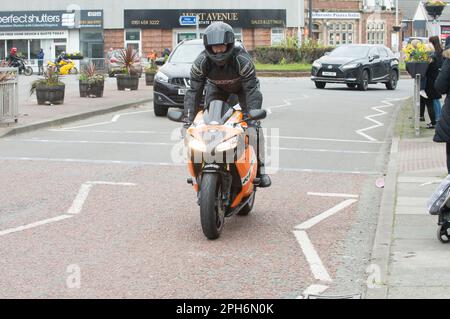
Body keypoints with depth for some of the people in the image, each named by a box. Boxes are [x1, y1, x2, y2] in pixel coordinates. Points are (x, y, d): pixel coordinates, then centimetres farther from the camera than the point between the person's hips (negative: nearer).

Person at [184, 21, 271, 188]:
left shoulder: (242, 59, -38)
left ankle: (259, 168, -18)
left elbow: (252, 90, -38)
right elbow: (194, 91, -27)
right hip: (217, 86, 3)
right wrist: (189, 119, -36)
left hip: (243, 85, -3)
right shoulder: (201, 62, -30)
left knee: (253, 124, -19)